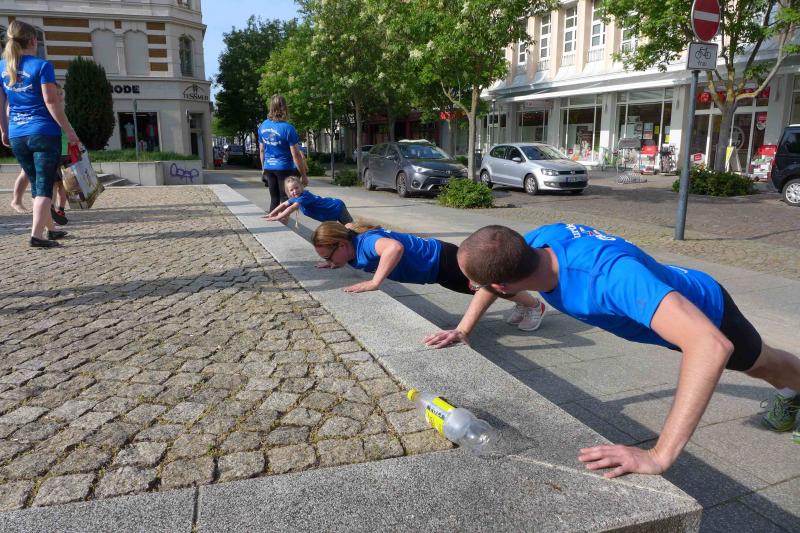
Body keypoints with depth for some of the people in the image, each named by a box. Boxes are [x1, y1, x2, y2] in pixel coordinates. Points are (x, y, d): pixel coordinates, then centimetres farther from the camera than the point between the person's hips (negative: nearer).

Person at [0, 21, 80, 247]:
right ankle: (36, 235, -12)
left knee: (37, 185, 17)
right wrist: (69, 131, -7)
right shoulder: (42, 66, -7)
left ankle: (50, 229, 26)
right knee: (44, 186, -4)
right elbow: (51, 103, -13)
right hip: (44, 133, -5)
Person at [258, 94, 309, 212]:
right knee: (286, 201, 1)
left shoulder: (263, 126, 3)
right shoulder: (287, 128, -14)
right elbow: (296, 155, -14)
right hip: (285, 168, -5)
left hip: (269, 168, 6)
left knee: (274, 200, 13)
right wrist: (303, 175, -8)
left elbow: (262, 151, 12)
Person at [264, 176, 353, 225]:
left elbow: (292, 208, -41)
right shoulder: (295, 197, -6)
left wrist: (277, 217, -42)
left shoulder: (305, 196, -32)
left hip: (337, 208, -9)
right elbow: (284, 205, 4)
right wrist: (271, 214, -4)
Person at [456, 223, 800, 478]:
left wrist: (659, 456, -64)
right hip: (662, 294, 7)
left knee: (762, 363, 26)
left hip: (706, 312, -7)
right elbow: (497, 271, -7)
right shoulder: (537, 241, -30)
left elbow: (712, 345, -61)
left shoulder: (609, 274, -52)